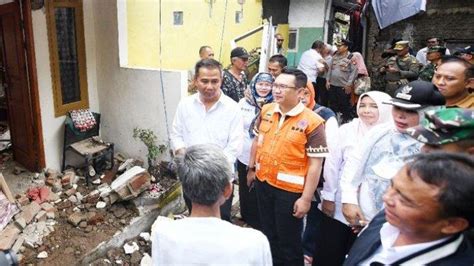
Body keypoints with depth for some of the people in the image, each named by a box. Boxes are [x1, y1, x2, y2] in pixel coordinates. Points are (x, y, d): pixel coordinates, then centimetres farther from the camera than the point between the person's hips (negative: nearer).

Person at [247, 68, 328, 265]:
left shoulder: (312, 122, -18)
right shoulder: (266, 111, -1)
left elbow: (315, 164, -17)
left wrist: (306, 199, -17)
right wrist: (251, 169, 15)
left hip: (290, 190, -5)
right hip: (263, 182, 6)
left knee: (289, 241, 13)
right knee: (268, 234, 24)